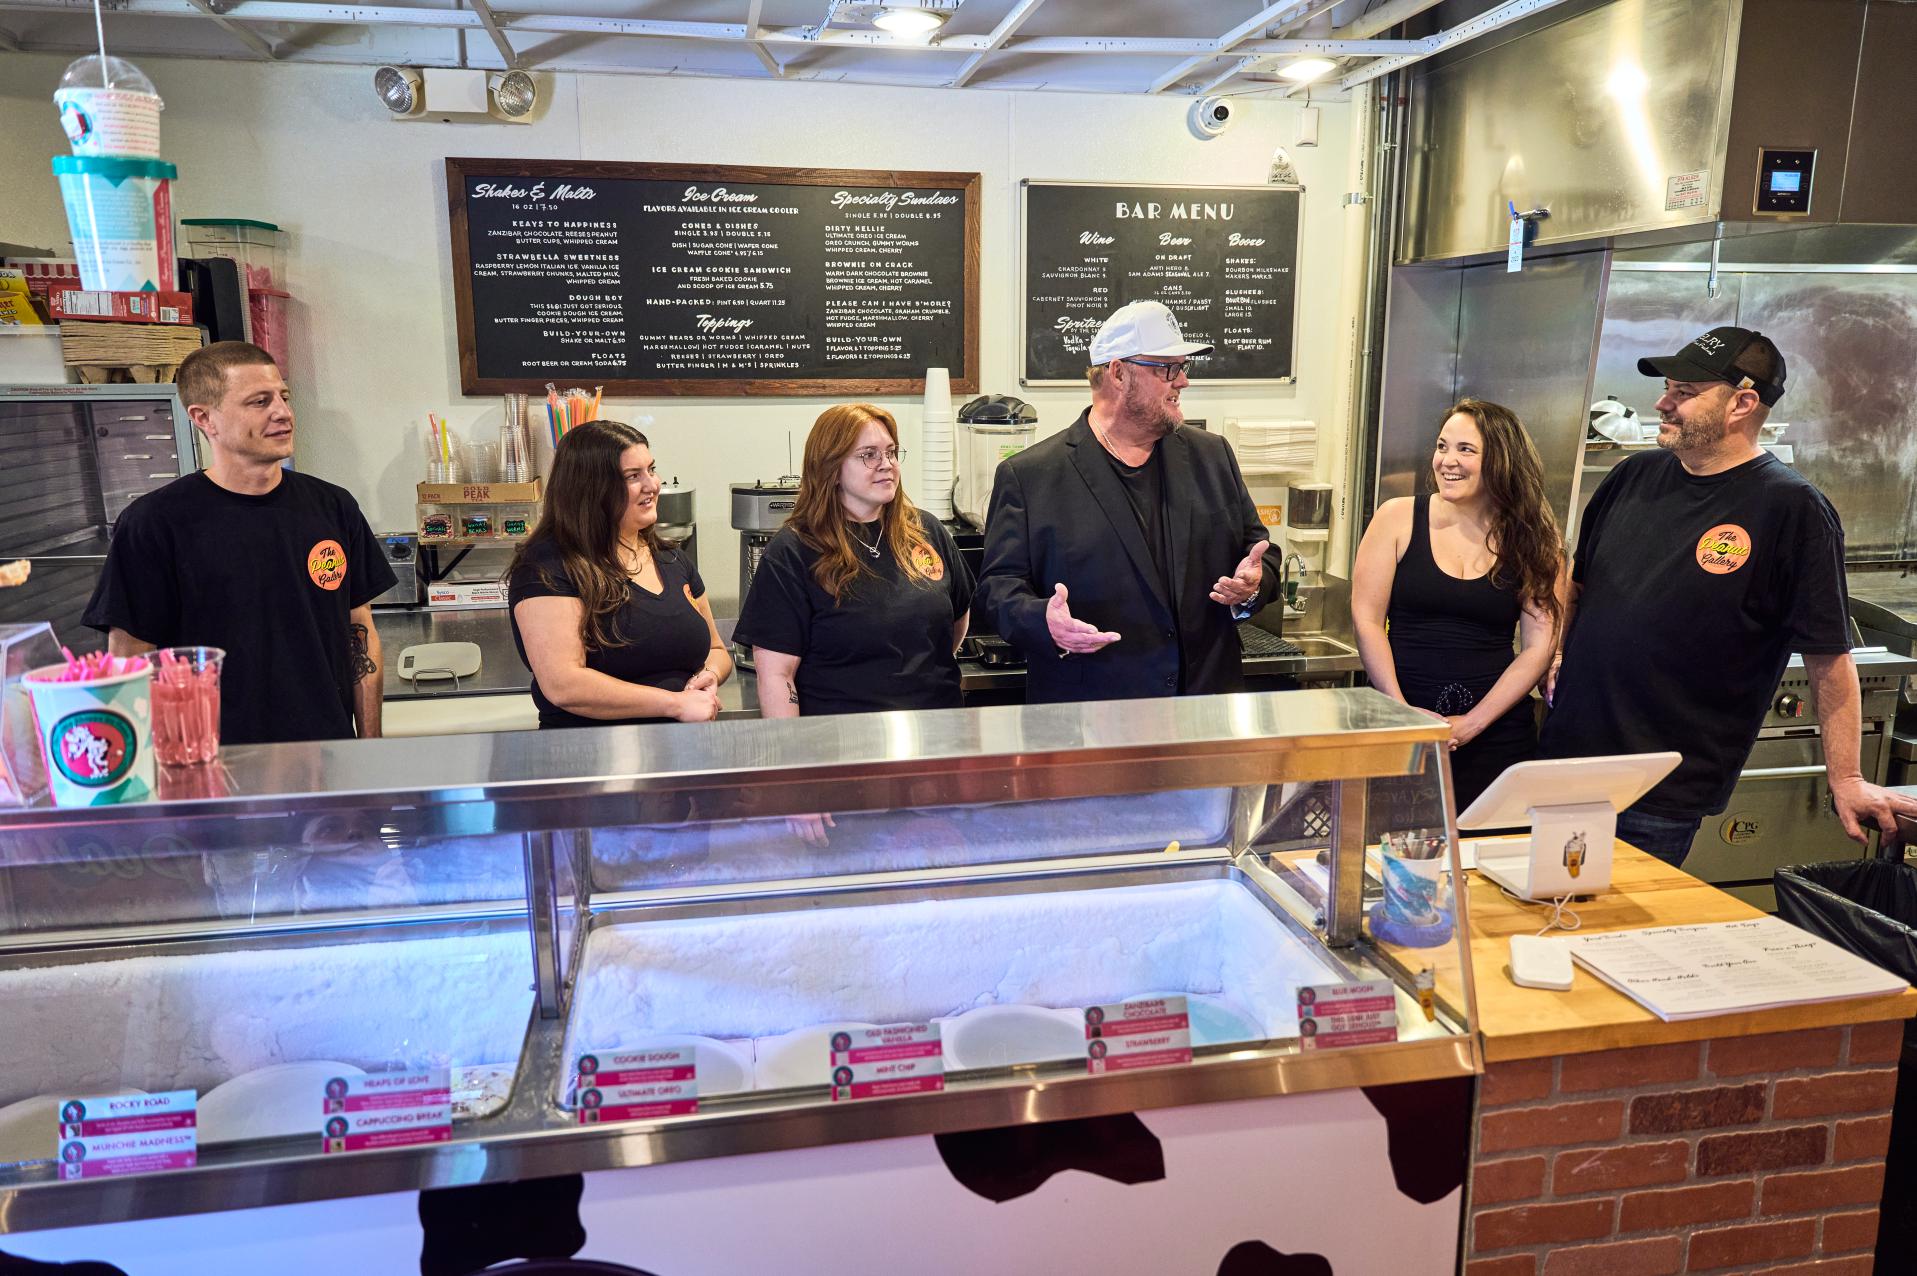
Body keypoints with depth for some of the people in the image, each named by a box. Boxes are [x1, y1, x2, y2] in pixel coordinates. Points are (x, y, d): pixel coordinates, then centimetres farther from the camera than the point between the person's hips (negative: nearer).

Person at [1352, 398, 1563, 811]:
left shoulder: (1533, 539, 2)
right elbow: (1366, 620, -2)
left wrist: (1471, 723, -9)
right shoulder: (1398, 518, 1)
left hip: (1497, 734, 1)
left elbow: (1539, 645, -1)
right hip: (1400, 731, 0)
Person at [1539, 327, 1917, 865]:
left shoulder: (1792, 509, -11)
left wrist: (1846, 779, -8)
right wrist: (1550, 663, 10)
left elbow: (1828, 658, -9)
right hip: (1565, 752, 6)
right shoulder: (1634, 475, 6)